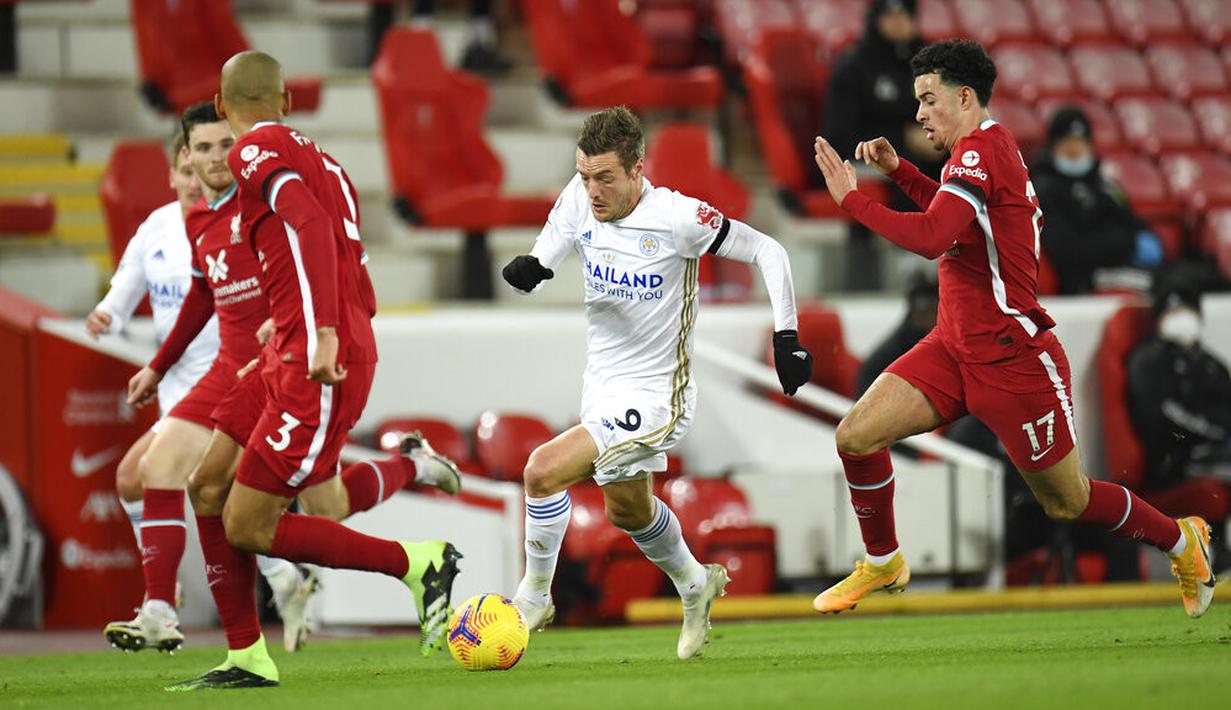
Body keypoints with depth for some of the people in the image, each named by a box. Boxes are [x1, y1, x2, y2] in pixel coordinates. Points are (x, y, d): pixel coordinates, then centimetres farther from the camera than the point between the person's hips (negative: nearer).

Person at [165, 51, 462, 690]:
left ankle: (418, 563, -3)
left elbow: (311, 227, -23)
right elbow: (363, 297, 23)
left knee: (247, 527, -7)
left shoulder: (257, 151, -5)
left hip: (314, 375, -9)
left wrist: (323, 333, -31)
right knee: (210, 490, 11)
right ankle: (247, 657, 11)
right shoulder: (321, 161, 21)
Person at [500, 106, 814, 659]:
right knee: (628, 510, 27)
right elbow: (537, 268, 2)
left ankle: (534, 598, -5)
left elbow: (767, 253, -12)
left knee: (544, 470, -23)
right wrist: (523, 271, -23)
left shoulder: (677, 218, -22)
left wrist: (786, 337, -14)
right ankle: (695, 586, 55)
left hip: (653, 398, -7)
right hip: (603, 387, 7)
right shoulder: (580, 200, -8)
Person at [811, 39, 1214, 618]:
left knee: (1068, 503, 6)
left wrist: (852, 199, -23)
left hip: (1011, 354, -9)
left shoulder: (982, 148, -19)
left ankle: (1181, 541, 28)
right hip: (955, 347, 9)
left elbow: (932, 238, -31)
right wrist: (899, 170, 18)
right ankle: (882, 564, 13)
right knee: (856, 435, -5)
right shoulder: (985, 149, 10)